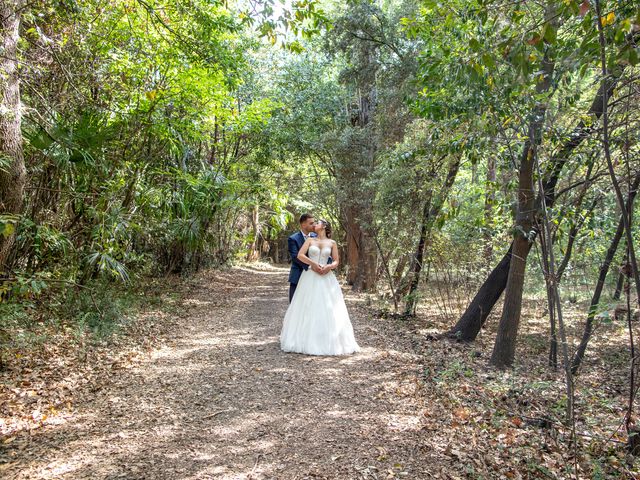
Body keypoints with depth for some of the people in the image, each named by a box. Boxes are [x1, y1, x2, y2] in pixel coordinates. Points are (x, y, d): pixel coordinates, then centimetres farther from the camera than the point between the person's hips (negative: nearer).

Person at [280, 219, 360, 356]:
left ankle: (330, 342, 7)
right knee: (307, 308, -1)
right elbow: (300, 255, -3)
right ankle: (307, 340, 8)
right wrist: (312, 264, -16)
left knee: (328, 310, -2)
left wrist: (329, 266, -13)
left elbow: (337, 261, 8)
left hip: (326, 279, 0)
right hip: (309, 278, 0)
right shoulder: (310, 240, 8)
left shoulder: (332, 243, 9)